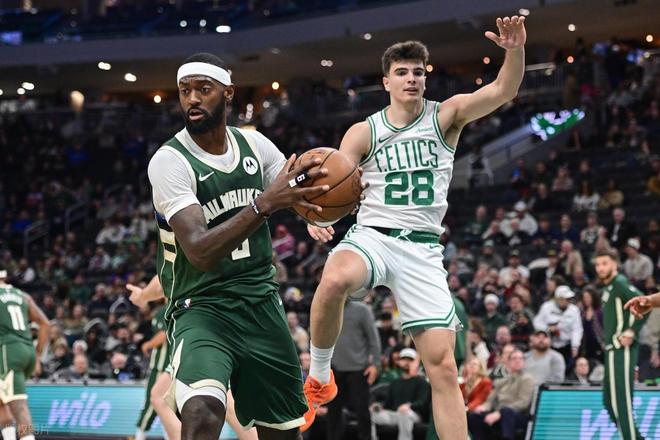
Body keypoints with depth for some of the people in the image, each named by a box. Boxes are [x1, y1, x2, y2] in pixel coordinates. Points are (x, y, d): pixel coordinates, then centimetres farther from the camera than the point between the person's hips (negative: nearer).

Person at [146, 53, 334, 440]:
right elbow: (200, 253, -28)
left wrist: (331, 188, -14)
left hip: (262, 302, 6)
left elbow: (302, 200, 12)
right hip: (202, 307, -5)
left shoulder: (255, 144, 1)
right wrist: (265, 204, -40)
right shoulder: (169, 161, -16)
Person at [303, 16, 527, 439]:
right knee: (334, 280, -37)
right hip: (371, 235, -1)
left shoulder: (446, 116, 5)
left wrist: (515, 50, -29)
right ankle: (319, 377, -16)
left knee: (443, 365, -6)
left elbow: (503, 91, -8)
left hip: (422, 247, 1)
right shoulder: (363, 132, 6)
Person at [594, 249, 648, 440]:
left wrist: (632, 331, -22)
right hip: (612, 350, 10)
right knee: (609, 400, 14)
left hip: (622, 350, -10)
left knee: (621, 400, -10)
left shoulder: (619, 283, -10)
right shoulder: (608, 288, 18)